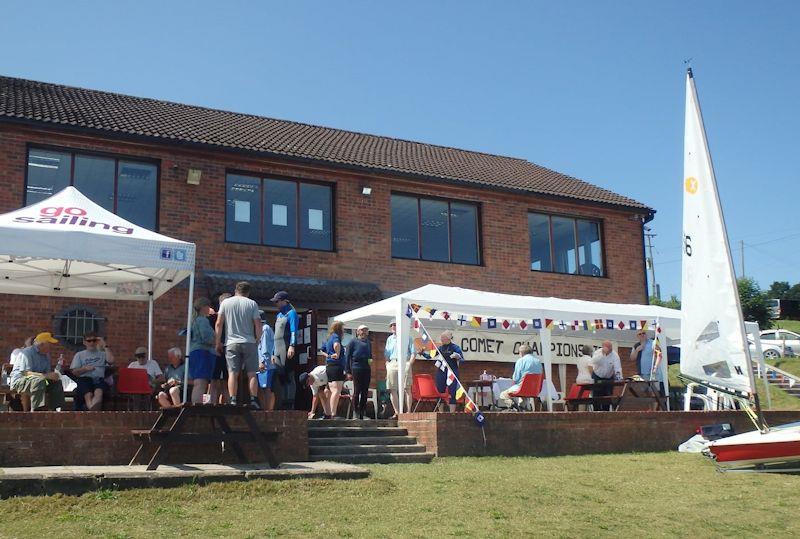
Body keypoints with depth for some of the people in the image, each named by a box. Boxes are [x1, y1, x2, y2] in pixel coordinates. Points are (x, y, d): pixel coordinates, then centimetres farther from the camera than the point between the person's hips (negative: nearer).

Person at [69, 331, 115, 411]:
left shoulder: (102, 354, 28)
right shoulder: (79, 355, 27)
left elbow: (111, 361, 5)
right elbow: (74, 372, 16)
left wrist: (105, 346, 11)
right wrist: (85, 369, -4)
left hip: (99, 379, 0)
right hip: (85, 379, 0)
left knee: (99, 392, -40)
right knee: (88, 394, -37)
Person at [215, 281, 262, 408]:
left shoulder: (225, 303, 6)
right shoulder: (252, 304, 5)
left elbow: (219, 324, 2)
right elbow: (258, 325, 0)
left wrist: (218, 343, 7)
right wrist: (257, 340, 13)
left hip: (232, 343, 0)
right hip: (249, 343, 0)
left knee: (233, 373, -1)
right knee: (251, 373, 2)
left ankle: (232, 400, -9)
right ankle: (254, 400, -3)